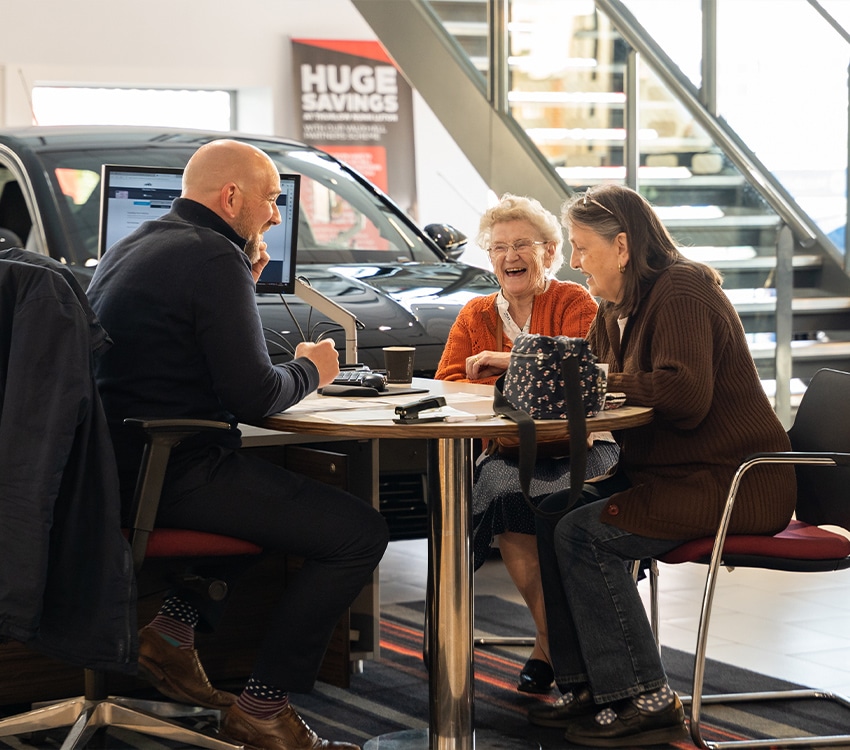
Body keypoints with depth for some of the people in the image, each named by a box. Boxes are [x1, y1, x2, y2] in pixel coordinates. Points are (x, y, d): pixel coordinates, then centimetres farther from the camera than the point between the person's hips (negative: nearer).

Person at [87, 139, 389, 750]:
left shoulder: (132, 248, 17)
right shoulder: (214, 258, -13)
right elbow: (253, 396, -17)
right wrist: (310, 369, 3)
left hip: (114, 465, 10)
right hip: (173, 473, -10)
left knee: (285, 486, 33)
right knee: (360, 533, -11)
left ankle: (174, 628, 23)